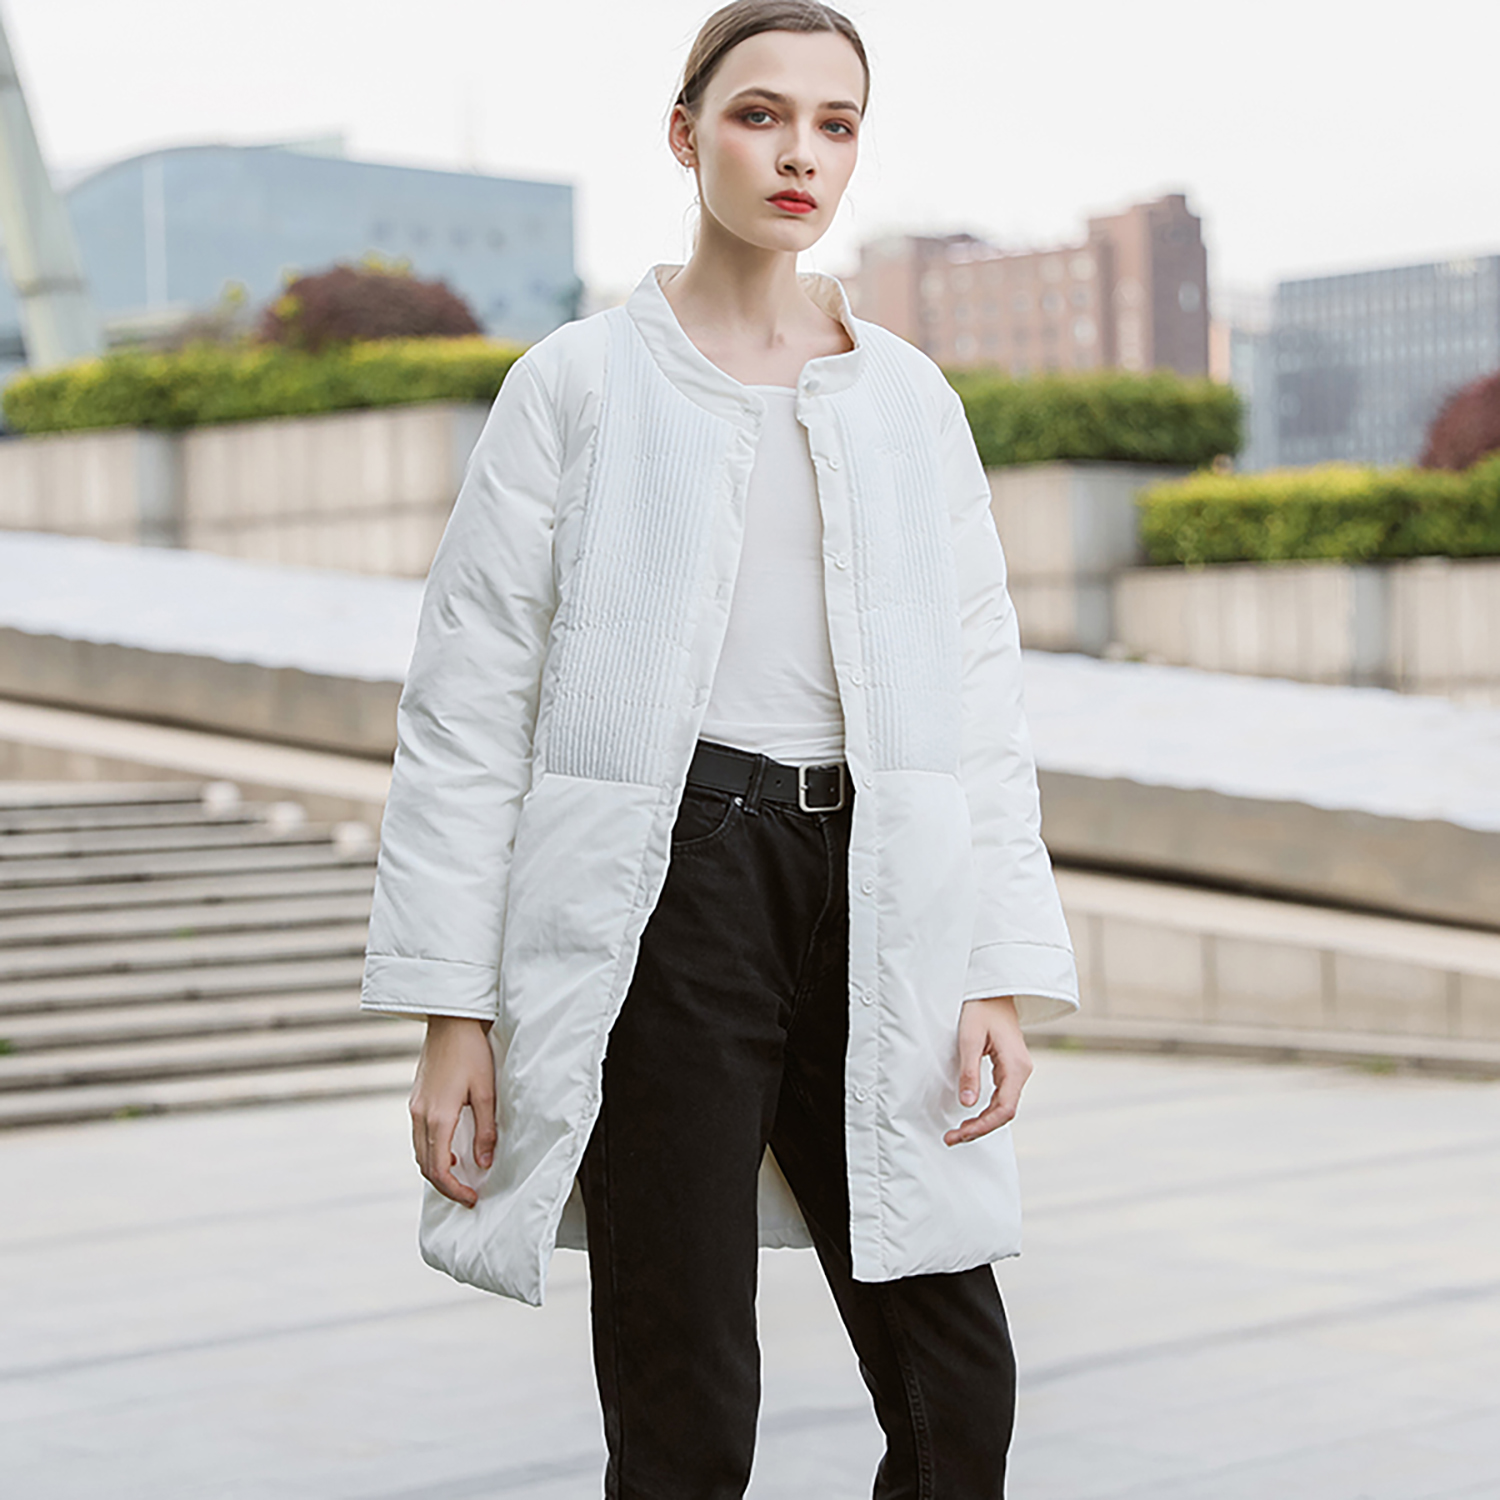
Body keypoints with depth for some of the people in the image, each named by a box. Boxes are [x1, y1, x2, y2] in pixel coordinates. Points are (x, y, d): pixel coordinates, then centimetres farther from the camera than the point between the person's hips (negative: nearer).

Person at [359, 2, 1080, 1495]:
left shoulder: (909, 399, 12)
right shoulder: (580, 384, 2)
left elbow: (979, 700, 11)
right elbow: (468, 703, 0)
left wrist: (1004, 975, 1)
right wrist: (451, 1010, -6)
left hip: (866, 894, 4)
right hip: (666, 887, -3)